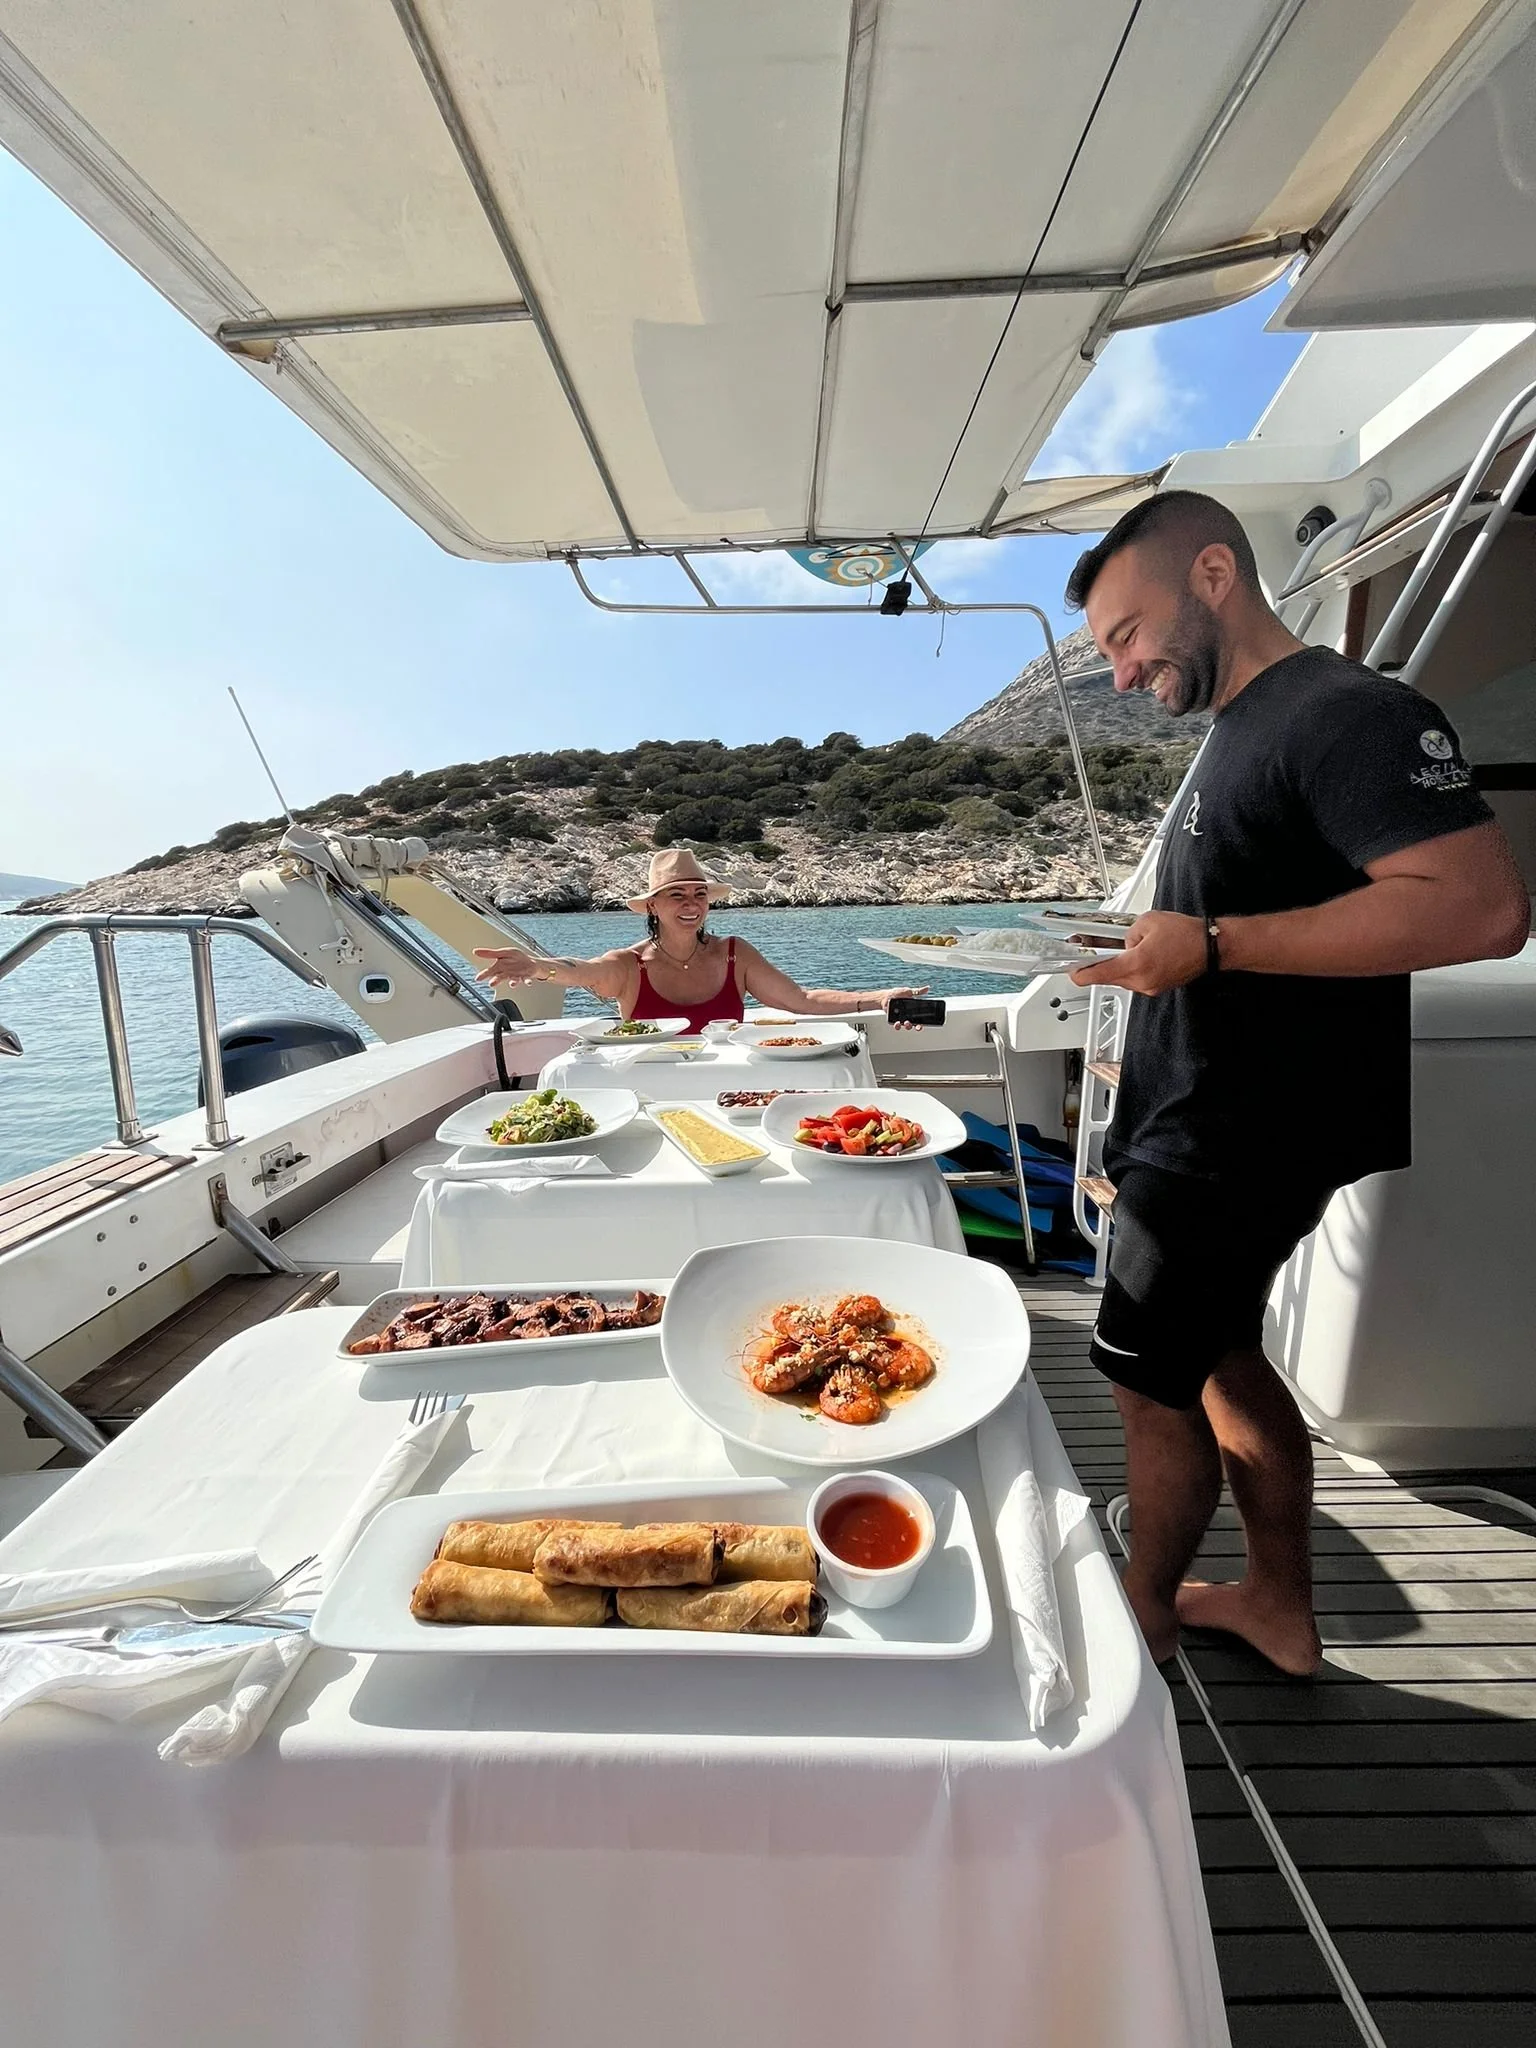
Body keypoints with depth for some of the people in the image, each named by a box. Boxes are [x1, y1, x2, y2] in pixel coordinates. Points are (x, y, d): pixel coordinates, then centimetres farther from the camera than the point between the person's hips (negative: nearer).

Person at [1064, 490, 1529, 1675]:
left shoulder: (1344, 710, -15)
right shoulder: (1244, 731, 15)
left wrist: (1215, 943, -27)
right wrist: (1157, 951, 8)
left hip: (1244, 1143, -10)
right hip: (1200, 1126, 10)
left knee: (1153, 1379, 6)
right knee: (1218, 1354, 20)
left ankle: (1147, 1614, 30)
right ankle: (1281, 1604, 39)